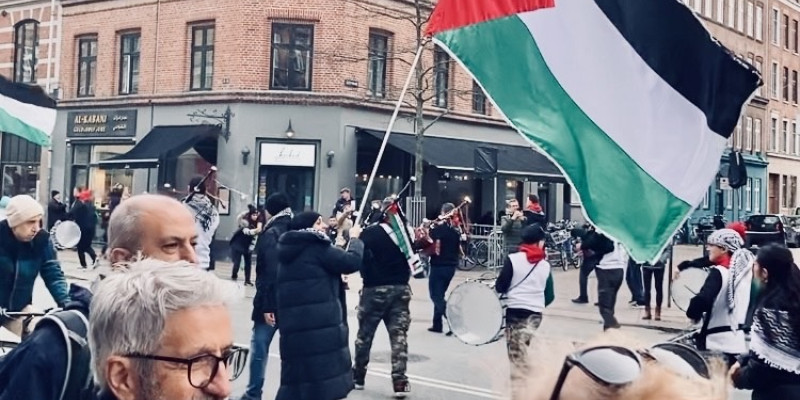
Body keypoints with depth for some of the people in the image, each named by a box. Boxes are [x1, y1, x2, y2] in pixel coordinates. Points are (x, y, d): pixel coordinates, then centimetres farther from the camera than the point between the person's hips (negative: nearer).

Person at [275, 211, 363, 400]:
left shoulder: (289, 249, 16)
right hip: (319, 324, -9)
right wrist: (355, 238, 5)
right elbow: (353, 261, -10)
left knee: (297, 378, 12)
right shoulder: (316, 246, -9)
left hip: (294, 324, 9)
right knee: (323, 383, -5)